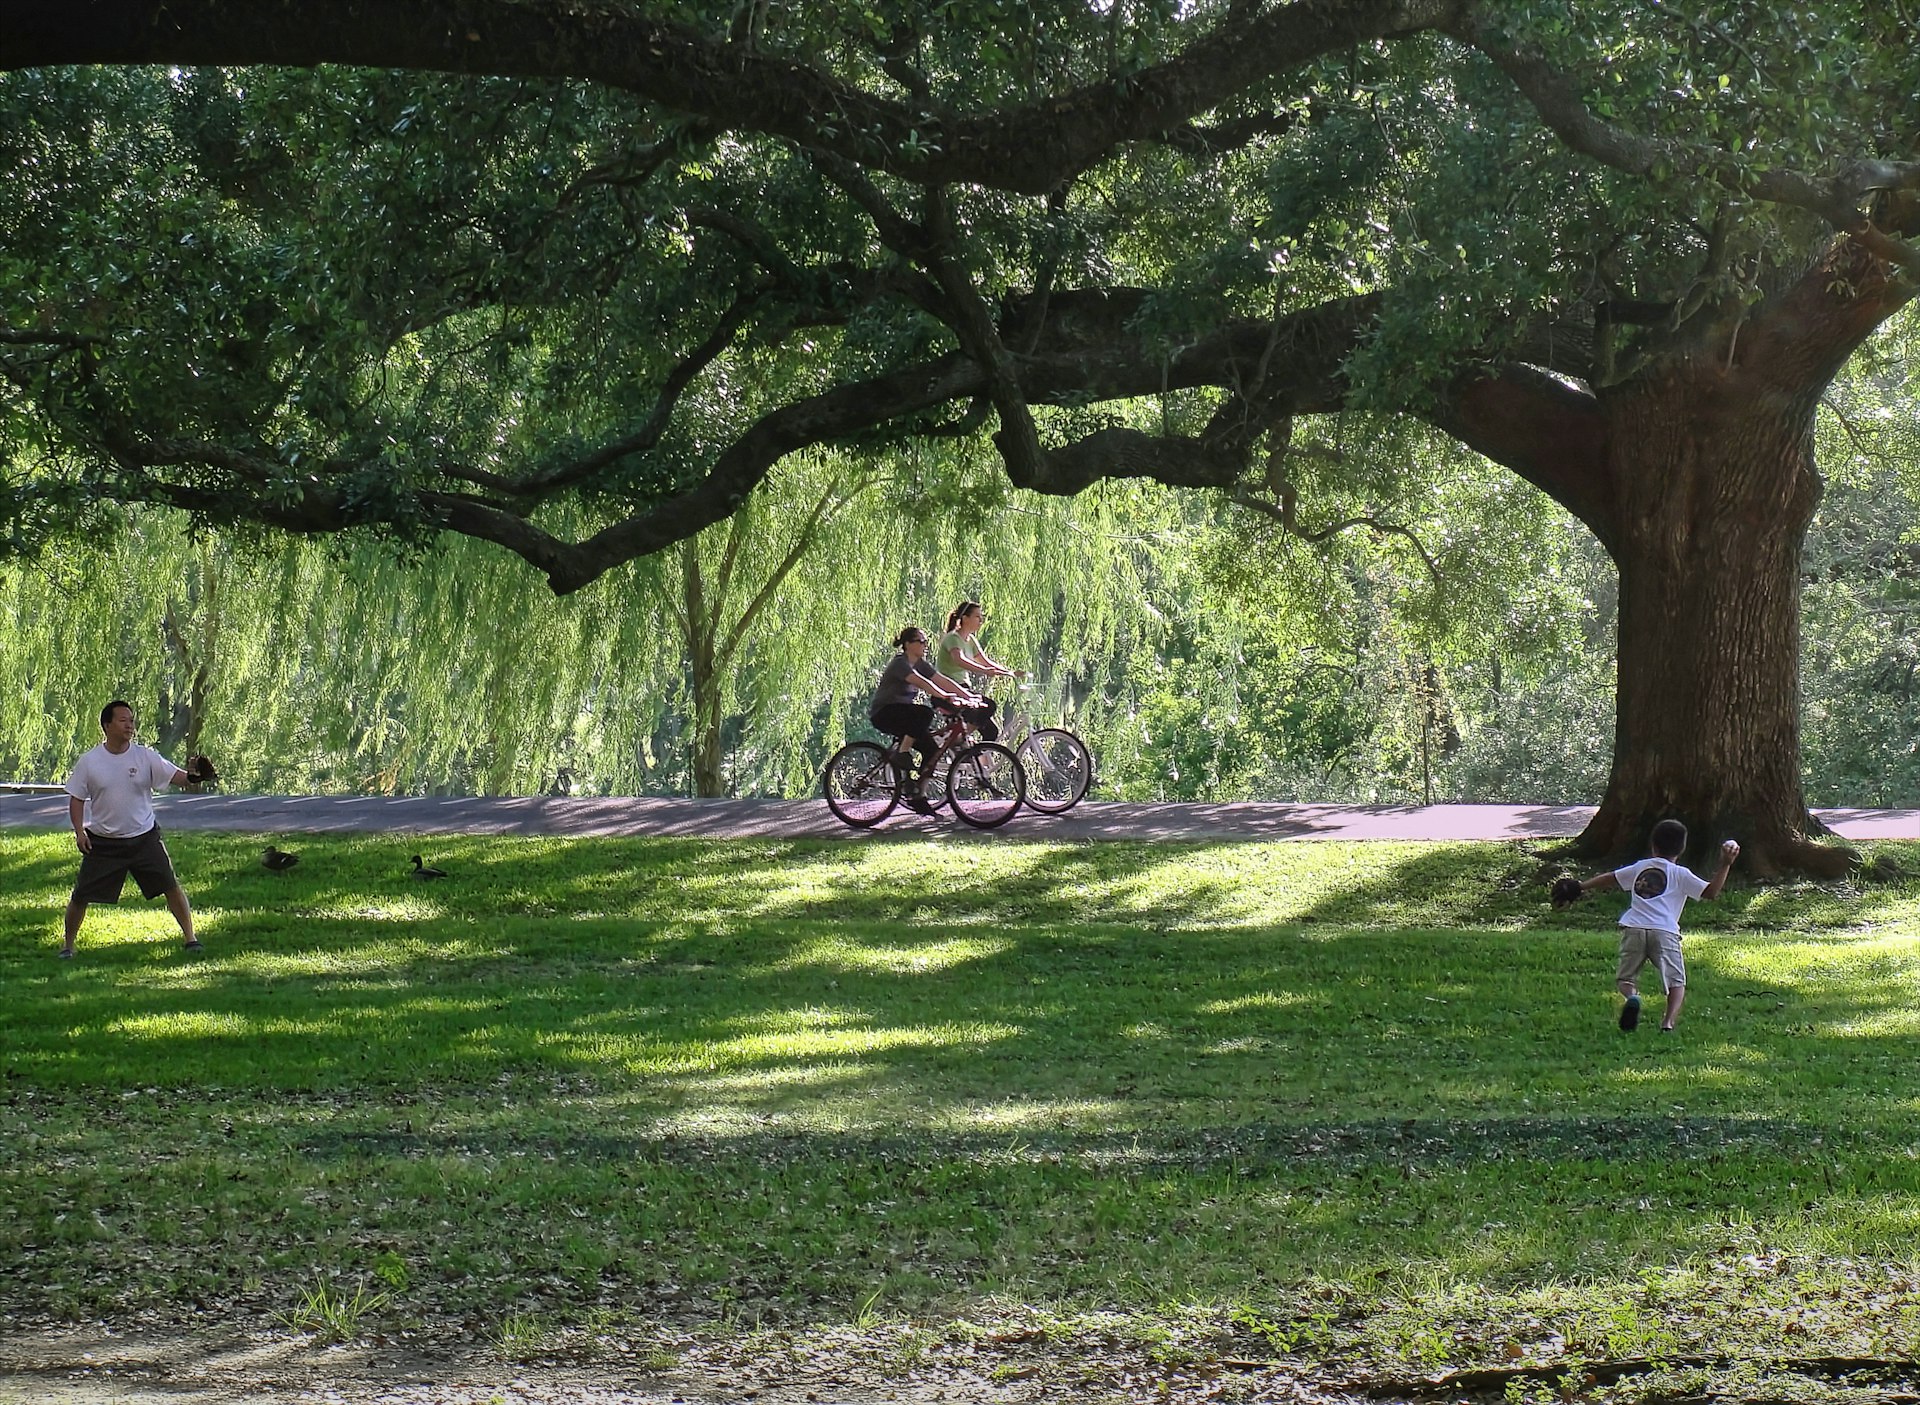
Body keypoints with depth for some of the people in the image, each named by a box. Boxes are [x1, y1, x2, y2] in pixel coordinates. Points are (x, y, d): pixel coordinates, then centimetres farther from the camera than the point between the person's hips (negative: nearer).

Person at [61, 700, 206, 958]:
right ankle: (68, 945, 19)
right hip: (102, 842, 0)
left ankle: (189, 937, 7)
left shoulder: (145, 756, -6)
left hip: (144, 838, 0)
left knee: (171, 887, -5)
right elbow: (77, 799, 3)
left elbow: (177, 776, -14)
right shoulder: (88, 762, -4)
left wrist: (193, 779, -37)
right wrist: (79, 830, -10)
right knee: (81, 896, 1)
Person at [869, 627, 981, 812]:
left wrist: (969, 696, -11)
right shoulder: (900, 663, -18)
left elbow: (943, 681, 1)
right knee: (925, 713, -33)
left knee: (932, 749, -6)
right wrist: (947, 698, -45)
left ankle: (918, 796, 1)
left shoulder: (920, 664, 8)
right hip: (885, 714, -9)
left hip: (902, 715, 9)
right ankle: (901, 754, -21)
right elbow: (924, 683, -33)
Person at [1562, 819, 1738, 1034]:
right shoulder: (1680, 874, 12)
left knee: (1625, 977, 13)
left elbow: (1609, 879, 28)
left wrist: (1581, 887, 40)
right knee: (1676, 982, 9)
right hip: (1665, 931, -2)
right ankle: (1669, 1021, -15)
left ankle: (1632, 996, -22)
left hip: (1633, 928, 2)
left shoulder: (1639, 868, 21)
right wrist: (1725, 866, 10)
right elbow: (1711, 891, 5)